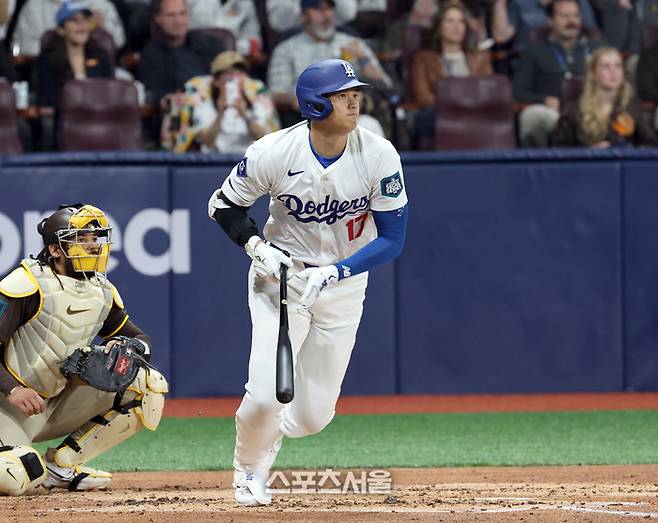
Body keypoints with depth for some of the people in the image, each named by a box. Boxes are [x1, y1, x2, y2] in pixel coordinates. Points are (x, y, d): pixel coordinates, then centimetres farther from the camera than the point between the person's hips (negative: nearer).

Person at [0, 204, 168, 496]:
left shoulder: (102, 291, 4)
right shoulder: (29, 283, -17)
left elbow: (141, 340, 13)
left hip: (58, 404, 7)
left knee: (149, 386, -6)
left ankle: (60, 464, -1)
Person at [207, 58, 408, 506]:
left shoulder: (380, 156, -17)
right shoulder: (274, 153, -19)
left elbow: (392, 239, -12)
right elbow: (224, 205, -2)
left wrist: (333, 273, -24)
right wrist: (258, 246, -20)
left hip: (345, 281, 2)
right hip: (281, 276, -2)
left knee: (313, 415, 1)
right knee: (266, 395, -15)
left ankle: (270, 429, 38)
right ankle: (249, 470, 17)